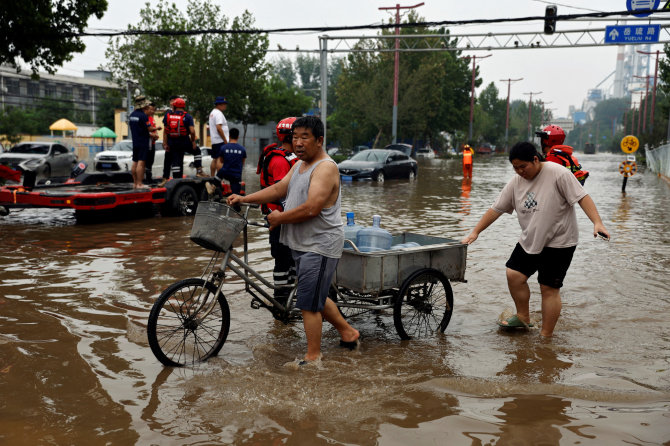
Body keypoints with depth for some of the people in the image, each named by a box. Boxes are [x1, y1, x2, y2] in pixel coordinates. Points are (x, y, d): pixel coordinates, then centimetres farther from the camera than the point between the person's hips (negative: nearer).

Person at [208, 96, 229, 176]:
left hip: (214, 141, 10)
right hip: (220, 141, -10)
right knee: (220, 159, -11)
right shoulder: (218, 113, -13)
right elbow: (219, 128, -22)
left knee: (215, 160, 13)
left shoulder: (212, 113, 19)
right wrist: (225, 140, -20)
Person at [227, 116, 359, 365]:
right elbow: (278, 189, 15)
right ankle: (348, 332, 36)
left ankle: (313, 356, 9)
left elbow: (310, 209, -26)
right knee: (316, 298, 20)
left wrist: (278, 218, -15)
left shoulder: (326, 168, -17)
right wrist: (244, 199, 5)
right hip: (303, 244, 10)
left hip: (319, 246, -10)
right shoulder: (300, 164, 14)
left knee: (309, 303, -4)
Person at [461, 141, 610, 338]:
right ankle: (523, 316, 24)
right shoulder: (516, 182, 3)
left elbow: (582, 197, -16)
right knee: (514, 275, 1)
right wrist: (475, 232, 6)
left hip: (558, 242, -6)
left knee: (549, 288, -3)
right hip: (529, 240, 6)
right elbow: (496, 209, 7)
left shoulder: (558, 174, -14)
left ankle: (546, 336, 8)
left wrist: (597, 223, -28)